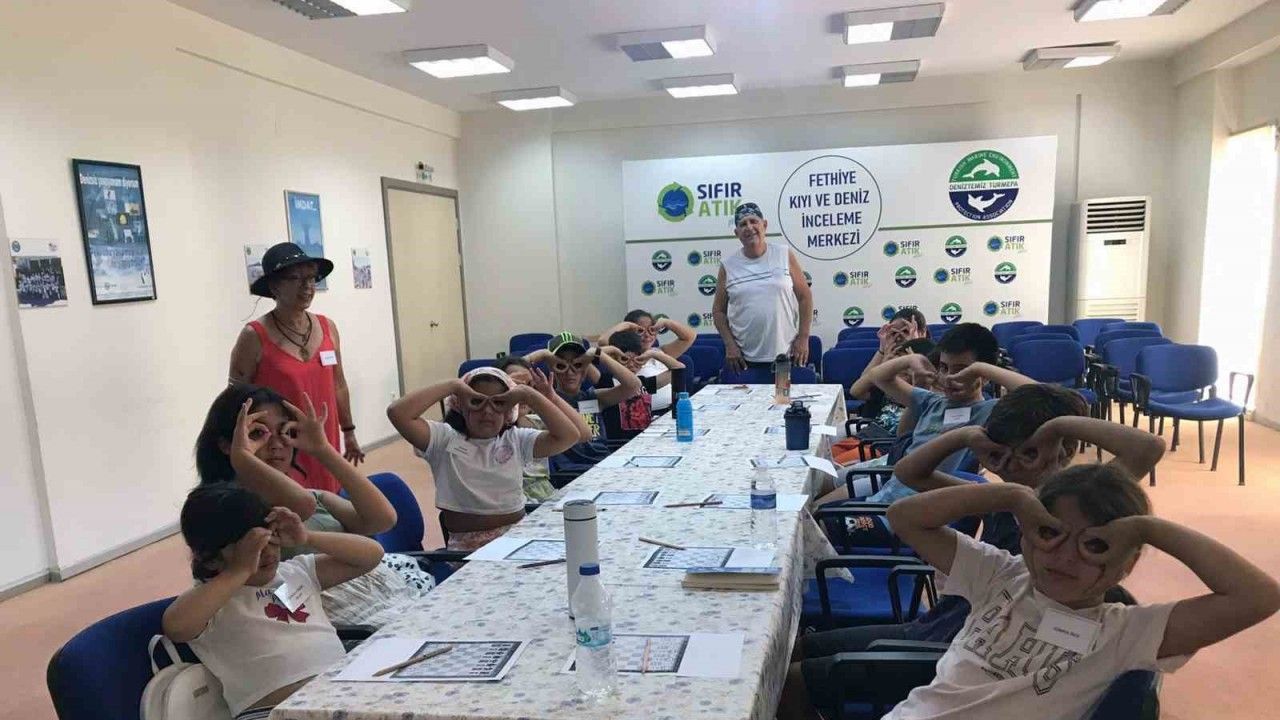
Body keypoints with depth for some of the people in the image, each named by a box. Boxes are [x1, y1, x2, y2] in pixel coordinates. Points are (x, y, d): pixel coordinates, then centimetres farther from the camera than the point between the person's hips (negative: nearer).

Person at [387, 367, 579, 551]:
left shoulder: (517, 440, 6)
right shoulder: (445, 440, 0)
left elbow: (568, 436, -7)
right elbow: (397, 413, -13)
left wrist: (529, 394, -10)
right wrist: (452, 386, -13)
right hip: (466, 546, -2)